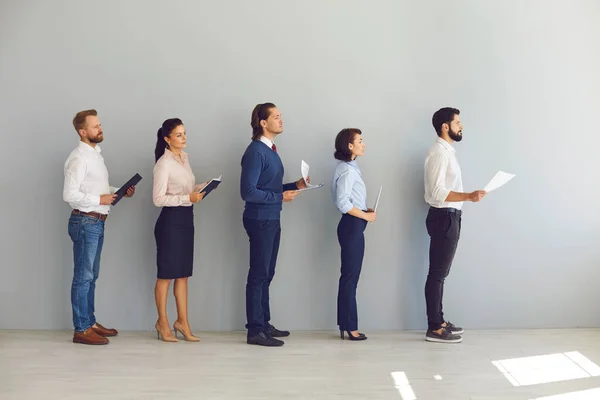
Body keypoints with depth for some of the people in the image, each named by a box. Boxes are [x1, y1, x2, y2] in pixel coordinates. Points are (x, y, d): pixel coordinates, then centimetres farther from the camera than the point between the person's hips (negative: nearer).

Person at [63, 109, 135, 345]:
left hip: (97, 222, 9)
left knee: (91, 276, 16)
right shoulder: (79, 158, -16)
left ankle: (90, 322, 26)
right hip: (85, 222, -9)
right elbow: (69, 194, -22)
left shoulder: (95, 154, 14)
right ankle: (81, 330, 4)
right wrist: (100, 200, -20)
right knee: (83, 277, -3)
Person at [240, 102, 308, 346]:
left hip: (272, 220, 9)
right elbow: (248, 192, -22)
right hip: (260, 220, -9)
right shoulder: (255, 152, -17)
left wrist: (295, 186, 5)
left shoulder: (270, 150, 12)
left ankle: (264, 324, 26)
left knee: (266, 274, 15)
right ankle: (255, 331, 4)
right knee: (259, 274, -3)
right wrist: (281, 197, -18)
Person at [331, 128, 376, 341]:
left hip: (353, 225, 10)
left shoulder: (350, 167, 14)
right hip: (352, 226, -10)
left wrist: (365, 211, 5)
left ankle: (346, 324, 18)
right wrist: (365, 215, -14)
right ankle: (350, 326, 3)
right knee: (350, 277, -4)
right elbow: (342, 203, -23)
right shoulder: (347, 170, -16)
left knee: (349, 276, 12)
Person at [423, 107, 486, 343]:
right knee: (437, 273, -6)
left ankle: (438, 321, 22)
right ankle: (434, 328, -1)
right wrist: (469, 197, -32)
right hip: (444, 218, -10)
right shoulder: (439, 153, -16)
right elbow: (437, 192, -24)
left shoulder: (447, 152, 15)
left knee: (440, 273, 14)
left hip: (449, 217, 10)